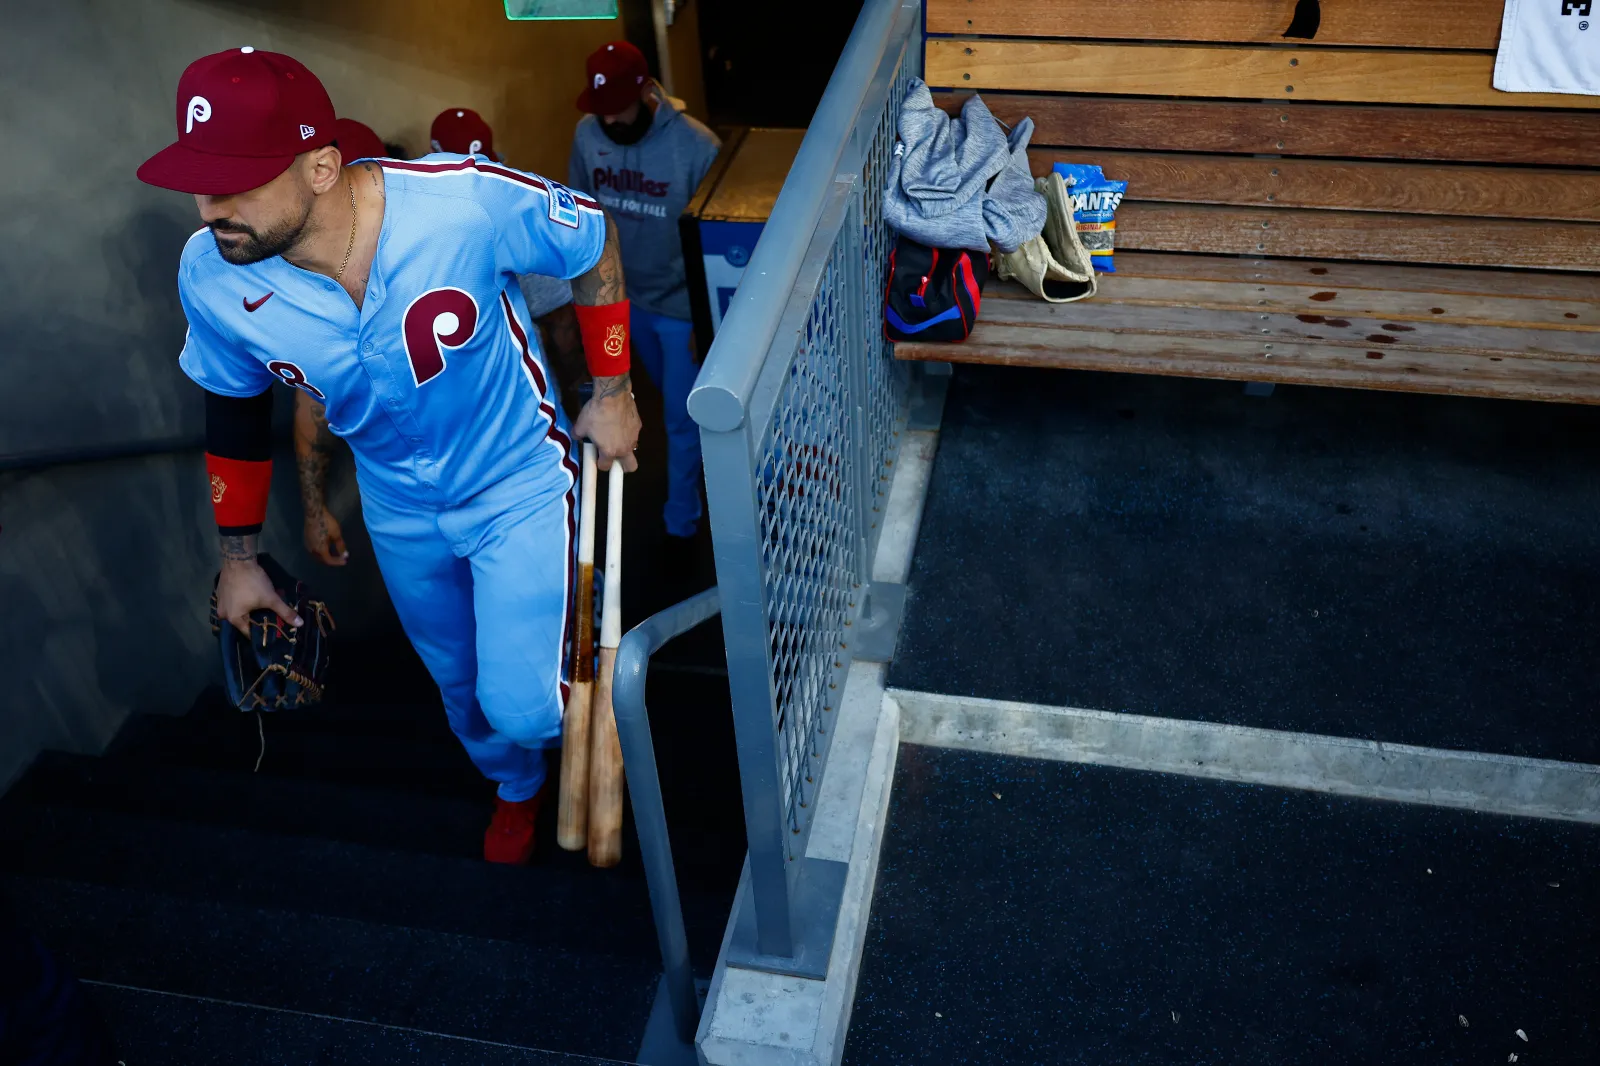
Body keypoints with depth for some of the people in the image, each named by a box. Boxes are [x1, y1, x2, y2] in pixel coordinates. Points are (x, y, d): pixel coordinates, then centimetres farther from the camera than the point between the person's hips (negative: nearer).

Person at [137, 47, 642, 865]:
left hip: (520, 487, -4)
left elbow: (594, 241, -13)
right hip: (399, 512, 4)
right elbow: (235, 411, 0)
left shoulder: (467, 201, -33)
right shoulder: (210, 276, -19)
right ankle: (516, 790, 57)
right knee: (458, 682, 23)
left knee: (525, 707, -8)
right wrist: (238, 558, 8)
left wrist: (611, 391, -6)